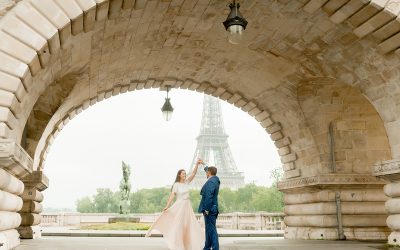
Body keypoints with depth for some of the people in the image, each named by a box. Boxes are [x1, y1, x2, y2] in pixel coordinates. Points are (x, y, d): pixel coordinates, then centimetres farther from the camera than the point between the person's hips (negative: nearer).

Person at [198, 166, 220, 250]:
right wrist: (206, 168, 44)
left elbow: (208, 196, -26)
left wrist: (207, 209, -22)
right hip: (212, 209, 10)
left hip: (209, 209, -10)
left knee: (211, 230, -6)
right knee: (209, 229, 18)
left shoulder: (210, 182, -19)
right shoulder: (215, 180, 11)